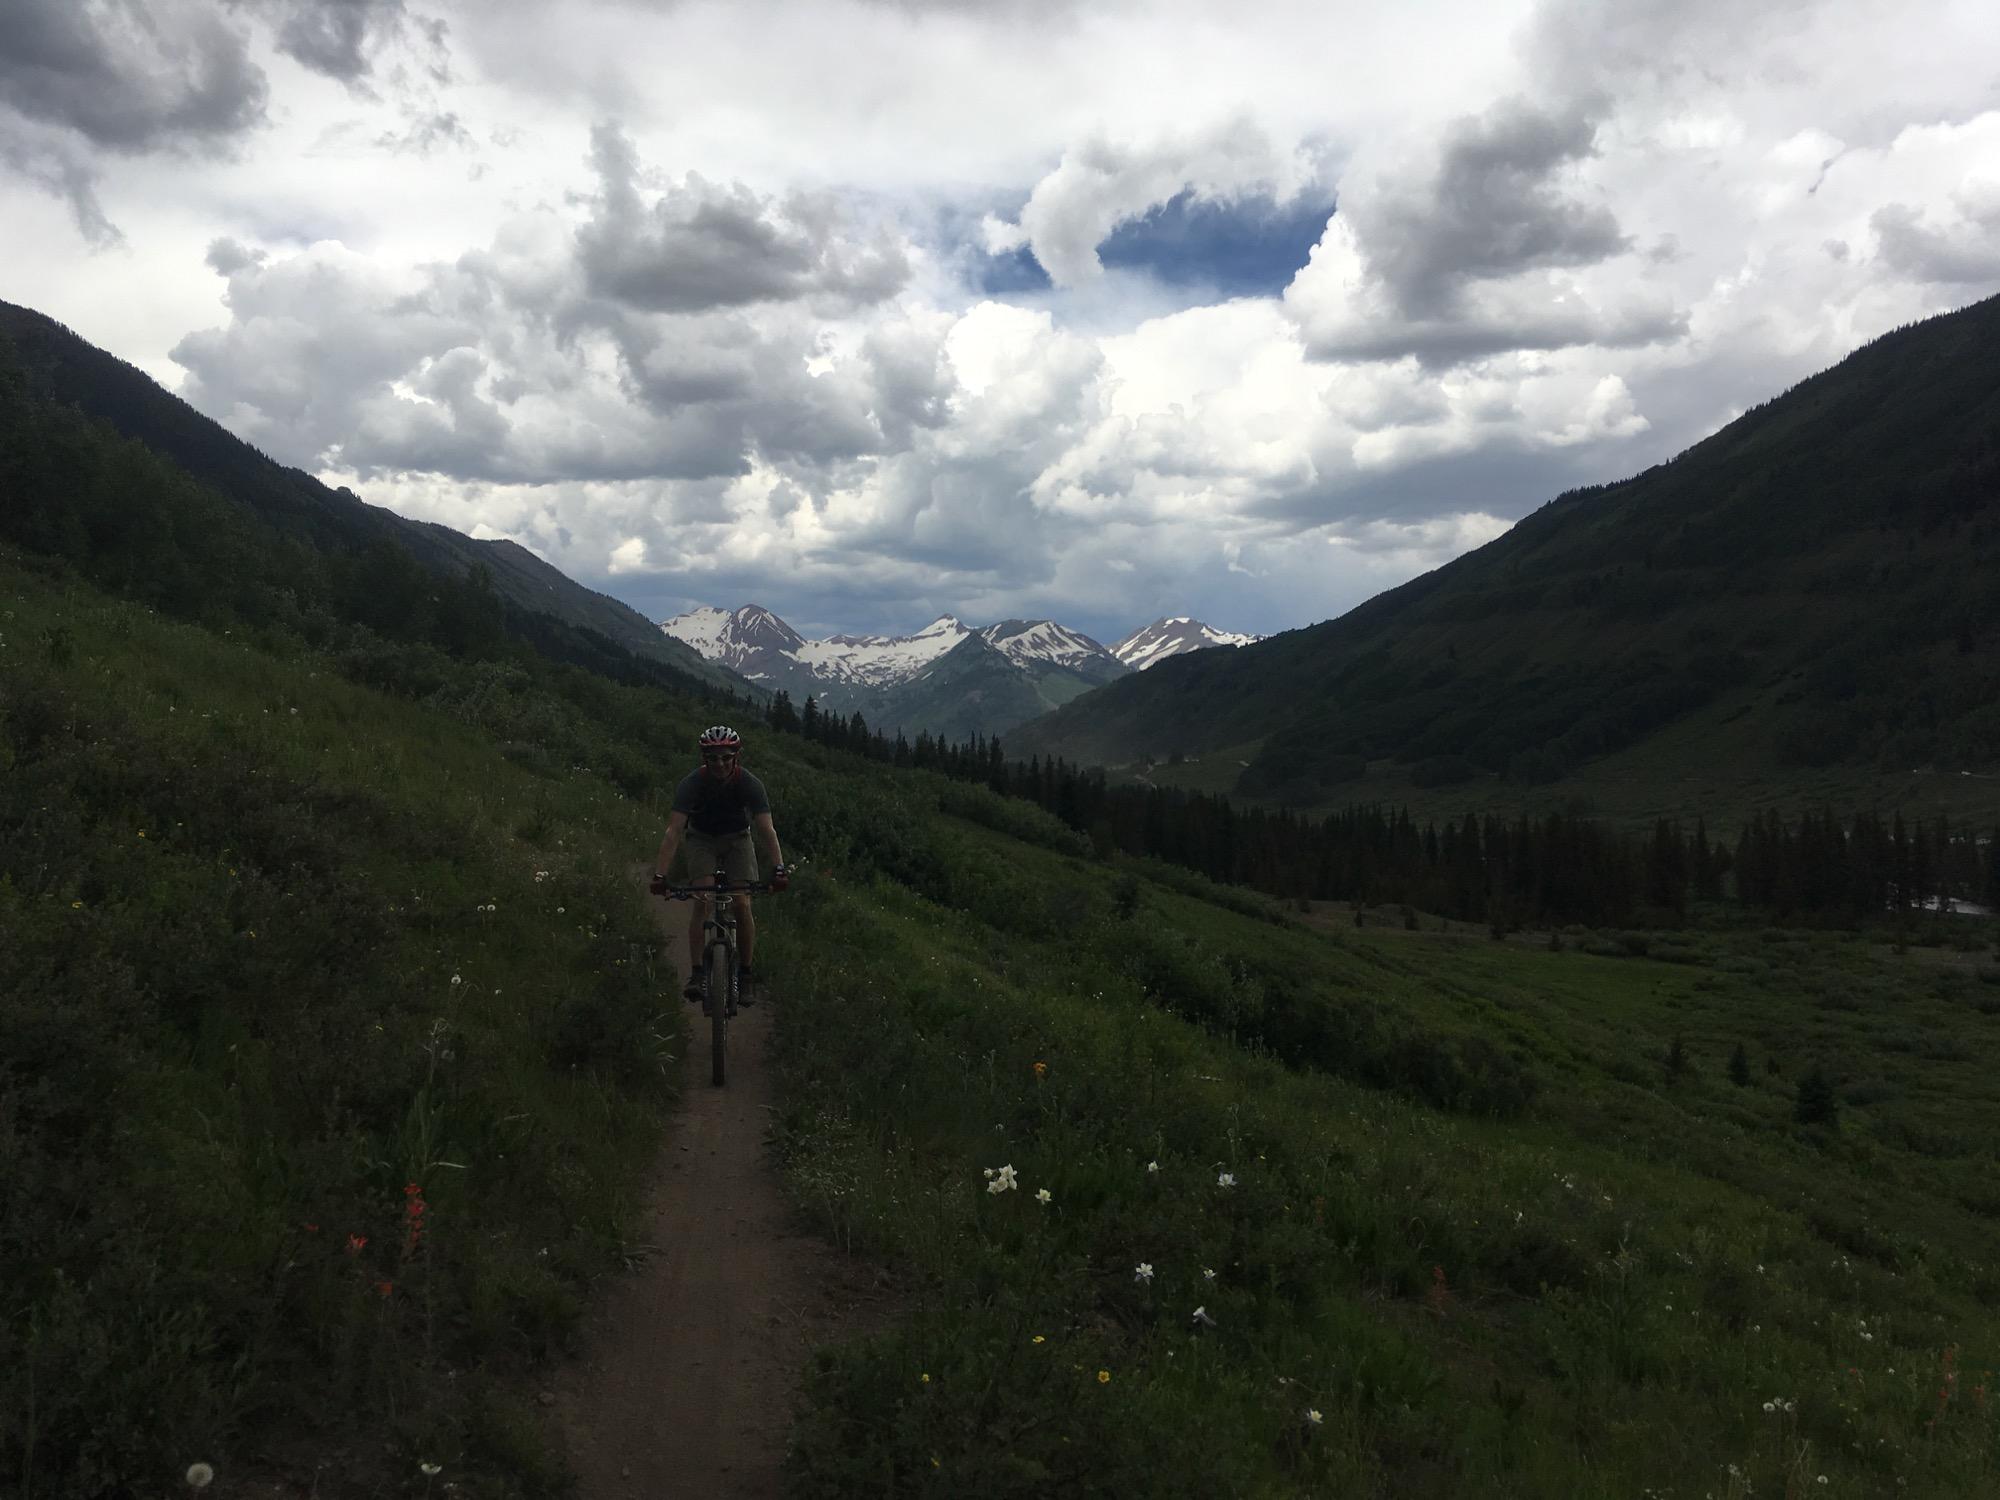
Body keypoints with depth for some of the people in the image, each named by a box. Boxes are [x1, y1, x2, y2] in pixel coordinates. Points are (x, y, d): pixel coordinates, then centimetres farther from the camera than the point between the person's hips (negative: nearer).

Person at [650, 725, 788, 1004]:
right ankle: (696, 973, -19)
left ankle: (745, 977, 0)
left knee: (742, 905, -13)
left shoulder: (749, 784, -27)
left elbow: (767, 829, -35)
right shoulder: (692, 783, -28)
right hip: (701, 839, 0)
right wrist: (660, 874, -46)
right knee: (703, 900, -22)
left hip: (736, 839, 1)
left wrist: (779, 869, -49)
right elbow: (673, 831, -35)